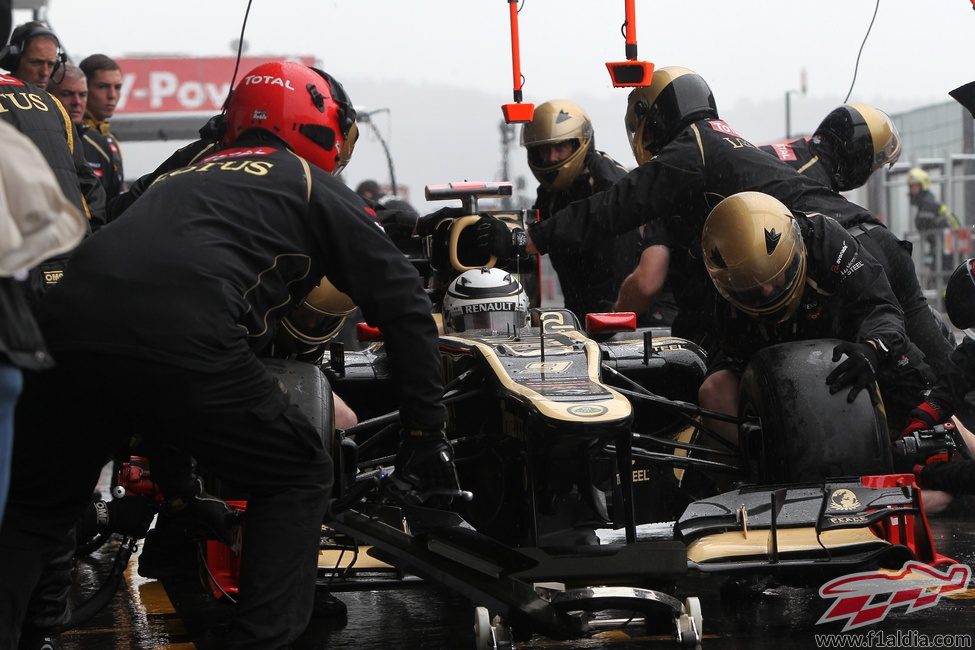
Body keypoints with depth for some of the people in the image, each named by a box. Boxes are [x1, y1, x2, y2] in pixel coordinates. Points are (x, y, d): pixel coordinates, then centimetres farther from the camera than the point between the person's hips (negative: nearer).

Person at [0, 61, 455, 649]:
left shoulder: (187, 174, 38)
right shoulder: (316, 187, 21)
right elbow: (404, 304, 15)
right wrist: (426, 431, 20)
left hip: (66, 320, 5)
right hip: (179, 339, -5)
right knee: (299, 476, 15)